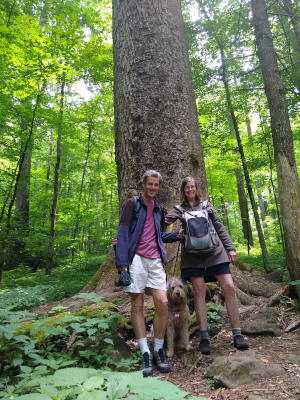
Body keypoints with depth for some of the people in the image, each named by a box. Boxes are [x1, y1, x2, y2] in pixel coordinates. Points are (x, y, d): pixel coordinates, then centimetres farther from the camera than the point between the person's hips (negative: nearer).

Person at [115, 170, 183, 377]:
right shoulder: (133, 204, 1)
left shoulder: (159, 208, 18)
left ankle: (159, 351, 14)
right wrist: (122, 263, -14)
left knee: (162, 302, -3)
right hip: (136, 258, -4)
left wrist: (177, 235, 8)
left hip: (155, 260, 5)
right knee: (137, 304, 1)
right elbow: (122, 233, -6)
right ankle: (145, 354, 11)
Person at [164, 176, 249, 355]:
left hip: (215, 252, 2)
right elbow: (163, 223, -4)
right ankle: (204, 337, 9)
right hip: (193, 255, -1)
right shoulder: (179, 210, 11)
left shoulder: (207, 205, 15)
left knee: (229, 287, -6)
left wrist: (230, 248, 8)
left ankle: (237, 334, 7)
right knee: (199, 291, -3)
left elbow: (220, 228, 14)